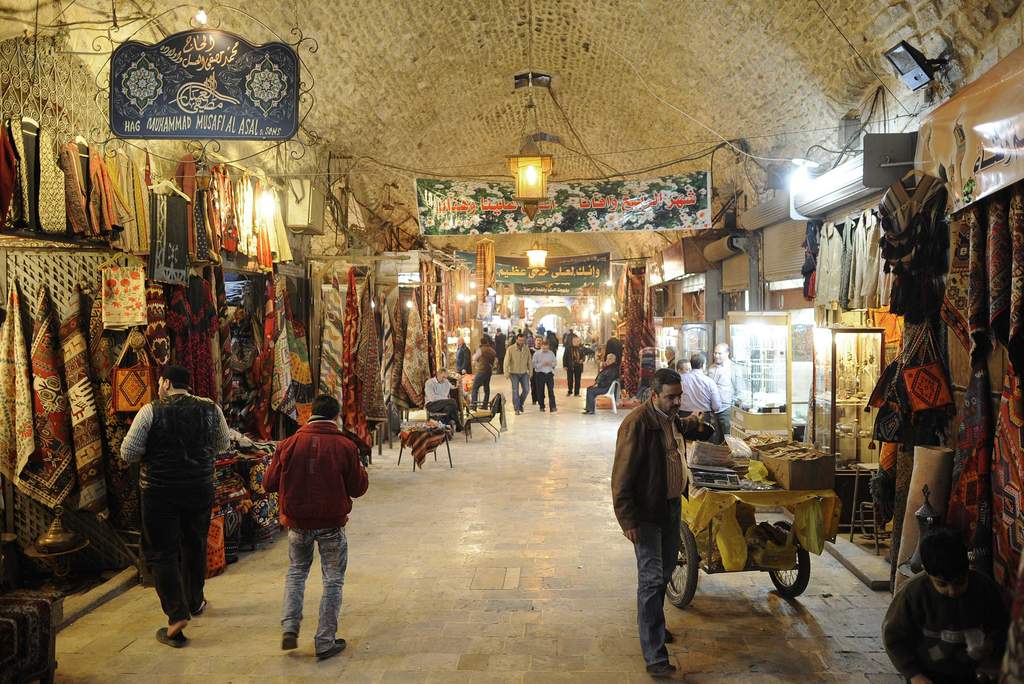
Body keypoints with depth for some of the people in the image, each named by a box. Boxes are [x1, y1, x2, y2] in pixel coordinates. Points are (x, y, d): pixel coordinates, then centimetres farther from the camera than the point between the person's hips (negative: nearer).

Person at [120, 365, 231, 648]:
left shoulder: (151, 411, -11)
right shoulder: (210, 409, -2)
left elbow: (128, 454, -11)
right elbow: (223, 445, 11)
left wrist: (154, 452, 8)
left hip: (160, 492, -3)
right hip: (200, 489, 4)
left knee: (161, 553, 4)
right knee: (195, 546, 21)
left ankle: (176, 615, -6)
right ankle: (195, 602, 37)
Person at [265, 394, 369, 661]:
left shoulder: (289, 445, -6)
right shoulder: (345, 446, -11)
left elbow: (269, 484, 2)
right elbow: (358, 489, -3)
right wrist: (362, 471, 16)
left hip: (297, 522, 2)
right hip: (332, 523, -2)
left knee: (296, 572, 24)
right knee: (333, 579, 11)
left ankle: (289, 628, 14)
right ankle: (325, 642, 13)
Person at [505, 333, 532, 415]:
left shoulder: (526, 349, 1)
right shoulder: (511, 349, -10)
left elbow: (529, 362, 7)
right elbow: (506, 361, -9)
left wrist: (530, 372, 7)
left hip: (524, 373, 3)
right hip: (514, 373, -3)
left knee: (526, 390, 1)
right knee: (515, 391, -3)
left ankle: (520, 404, 25)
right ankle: (517, 409, 6)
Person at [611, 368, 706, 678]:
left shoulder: (672, 418, 4)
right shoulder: (637, 424, -24)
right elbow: (622, 475, -23)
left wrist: (692, 423, 29)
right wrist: (628, 520, -23)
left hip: (671, 506, 9)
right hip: (646, 513, -9)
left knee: (665, 570, 22)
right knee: (651, 580, -8)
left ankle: (653, 623, 43)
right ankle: (655, 657, -4)